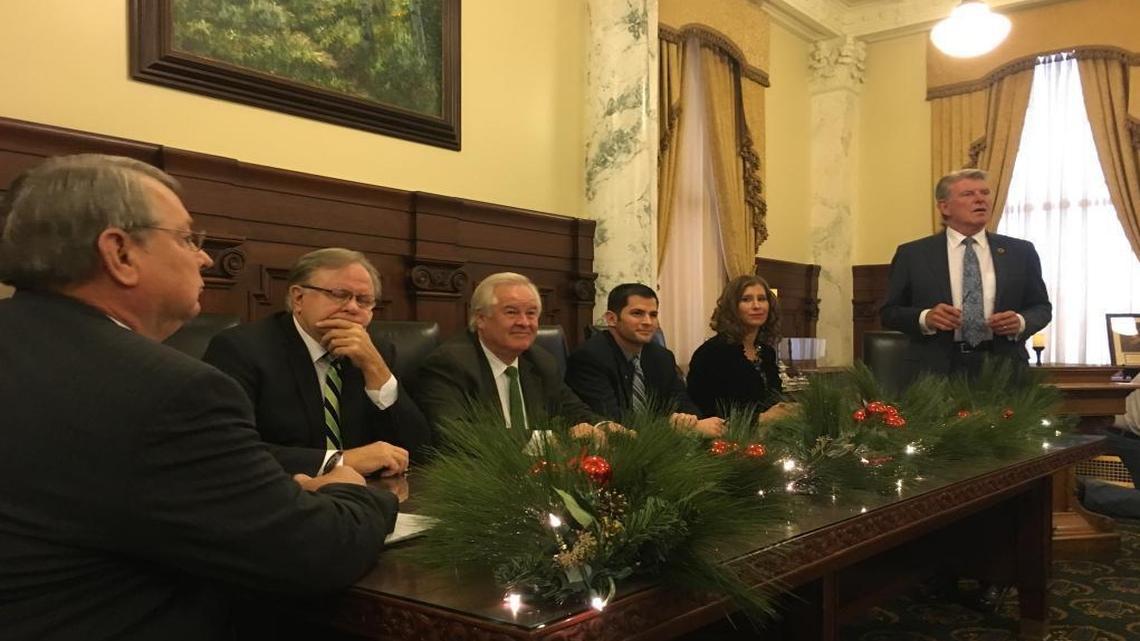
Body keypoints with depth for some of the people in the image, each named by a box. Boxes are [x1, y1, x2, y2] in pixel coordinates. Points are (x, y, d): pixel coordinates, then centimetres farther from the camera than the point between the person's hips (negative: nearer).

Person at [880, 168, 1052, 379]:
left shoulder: (1020, 252, 8)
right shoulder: (912, 254, 2)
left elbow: (1041, 306, 12)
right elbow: (889, 312, 1)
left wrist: (1021, 322, -10)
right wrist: (924, 318, -18)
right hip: (935, 371, -1)